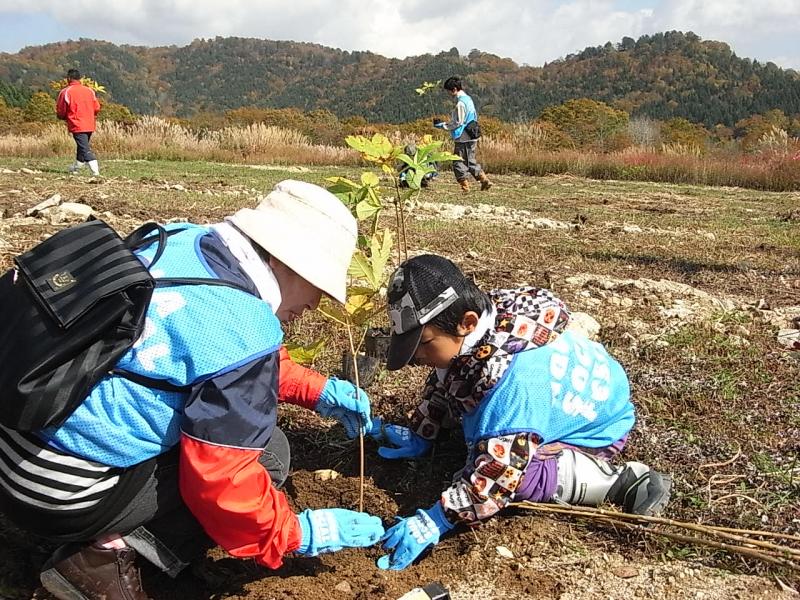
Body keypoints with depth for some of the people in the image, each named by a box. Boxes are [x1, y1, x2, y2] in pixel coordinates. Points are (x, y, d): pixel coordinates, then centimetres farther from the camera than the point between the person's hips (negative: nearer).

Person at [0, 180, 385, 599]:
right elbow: (223, 478, -19)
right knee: (269, 452, -2)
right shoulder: (243, 334, -24)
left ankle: (112, 532, 13)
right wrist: (298, 535, -2)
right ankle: (109, 551, -5)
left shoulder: (182, 241, 1)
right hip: (59, 492, -8)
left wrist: (320, 391, 13)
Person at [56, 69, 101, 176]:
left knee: (85, 149, -9)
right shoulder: (89, 90, 6)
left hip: (77, 126, -6)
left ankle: (95, 171, -22)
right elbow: (97, 108, 9)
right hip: (90, 125, 6)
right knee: (84, 146, 20)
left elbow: (60, 113, -2)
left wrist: (65, 117, 19)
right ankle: (76, 167, 36)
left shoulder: (65, 92, -6)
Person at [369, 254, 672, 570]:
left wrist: (435, 521, -39)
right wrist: (419, 434, 5)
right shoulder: (468, 333, -17)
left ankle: (615, 480, -15)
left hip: (596, 429, -9)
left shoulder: (513, 378, -42)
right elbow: (443, 384, 4)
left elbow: (498, 468, -42)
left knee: (512, 473, -29)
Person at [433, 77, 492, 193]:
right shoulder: (468, 99, 14)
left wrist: (442, 125, -10)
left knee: (458, 163, 0)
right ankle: (485, 180, 12)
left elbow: (458, 123, -18)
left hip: (463, 138, -10)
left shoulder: (461, 103, -17)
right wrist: (446, 123, 18)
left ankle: (465, 187, 3)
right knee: (470, 161, 17)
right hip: (471, 137, 10)